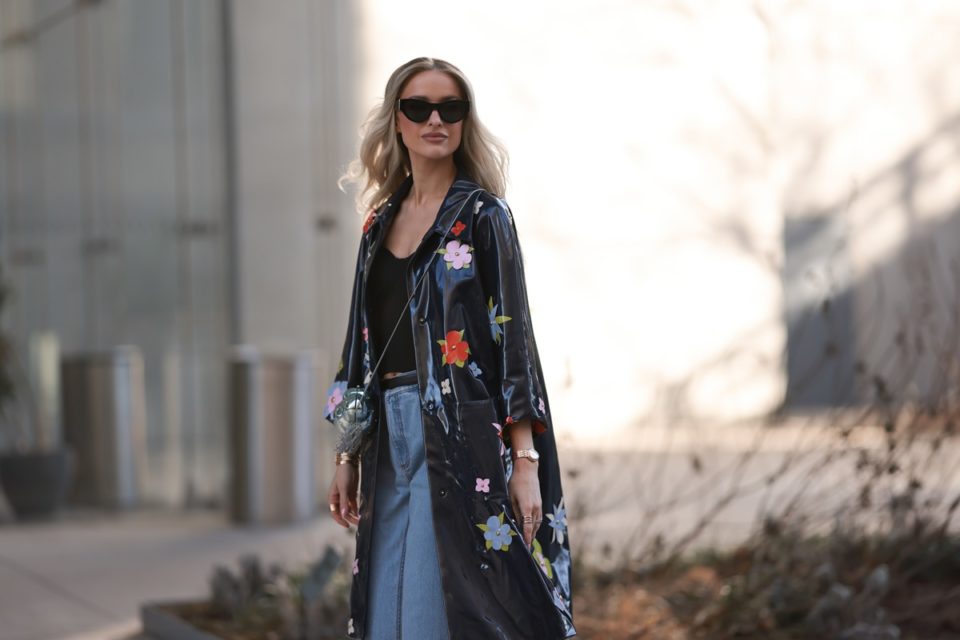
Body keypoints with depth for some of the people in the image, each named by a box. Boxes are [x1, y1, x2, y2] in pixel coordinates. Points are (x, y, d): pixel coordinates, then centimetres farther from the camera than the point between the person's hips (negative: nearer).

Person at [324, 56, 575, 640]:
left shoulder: (483, 215, -2)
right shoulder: (382, 222, 14)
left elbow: (515, 334, -8)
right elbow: (363, 341, 16)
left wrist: (525, 458, -15)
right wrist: (348, 455, 12)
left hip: (463, 437, -6)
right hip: (393, 439, 6)